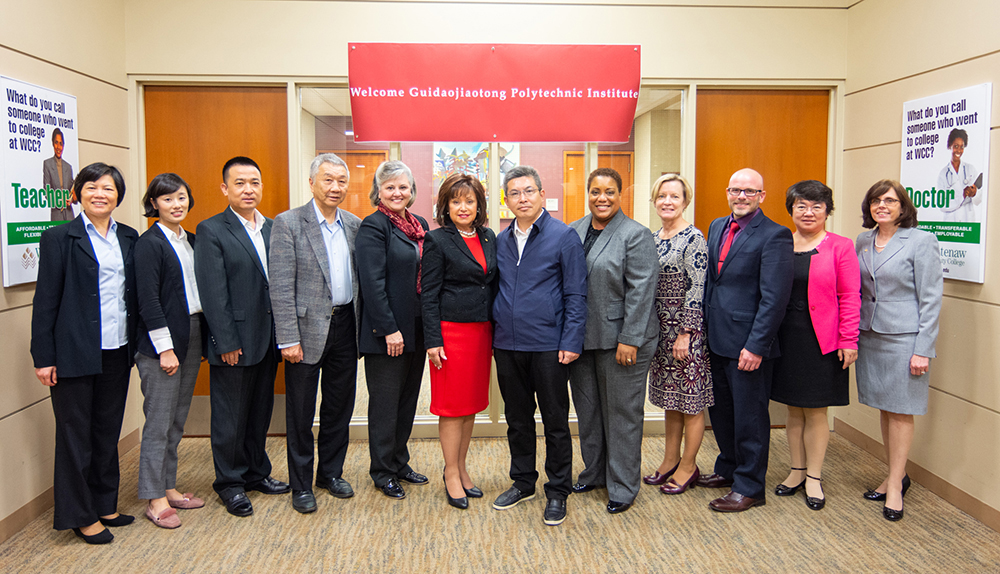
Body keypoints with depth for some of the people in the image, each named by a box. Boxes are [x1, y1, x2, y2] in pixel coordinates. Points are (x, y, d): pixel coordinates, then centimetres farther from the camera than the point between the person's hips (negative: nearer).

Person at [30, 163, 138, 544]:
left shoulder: (129, 238, 9)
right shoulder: (59, 238, -4)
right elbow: (46, 301, -6)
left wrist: (136, 345, 5)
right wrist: (44, 357, -9)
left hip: (117, 351, 5)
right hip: (75, 353, -4)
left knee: (108, 430, 14)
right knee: (75, 433, 6)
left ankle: (104, 504, 28)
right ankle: (80, 515, 18)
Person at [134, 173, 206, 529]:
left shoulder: (190, 241, 12)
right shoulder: (149, 243, -10)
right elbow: (148, 300, -15)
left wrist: (205, 338, 11)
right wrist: (165, 348, -17)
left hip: (193, 336, 8)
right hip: (162, 342, -7)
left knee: (177, 420, 14)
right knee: (159, 422, 0)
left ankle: (168, 487, 26)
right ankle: (155, 499, 11)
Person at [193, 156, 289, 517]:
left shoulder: (272, 228, 10)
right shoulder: (211, 230, -7)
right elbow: (213, 293, -12)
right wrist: (227, 342, -15)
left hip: (267, 338, 6)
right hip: (234, 342, -6)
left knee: (260, 412, 17)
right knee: (230, 416, 7)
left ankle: (256, 472, 32)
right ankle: (230, 482, 22)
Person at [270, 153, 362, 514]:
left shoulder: (354, 225, 8)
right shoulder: (288, 223, -7)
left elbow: (360, 279, 11)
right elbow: (281, 287, -11)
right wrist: (288, 338, -15)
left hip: (345, 325, 5)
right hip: (308, 329, -5)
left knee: (340, 406, 15)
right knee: (301, 413, 7)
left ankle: (331, 472, 32)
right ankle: (301, 485, 21)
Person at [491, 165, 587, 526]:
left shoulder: (564, 237, -5)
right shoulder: (501, 241, 10)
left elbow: (576, 295, -8)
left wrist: (571, 343, -14)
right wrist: (493, 335, 8)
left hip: (548, 347, -5)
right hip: (507, 347, 5)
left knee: (555, 422, 6)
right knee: (517, 419, 15)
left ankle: (557, 492, 20)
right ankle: (523, 482, 31)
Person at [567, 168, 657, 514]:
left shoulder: (636, 235, -8)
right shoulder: (573, 232, 9)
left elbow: (641, 291, -13)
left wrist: (629, 339, -17)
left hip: (619, 340, -6)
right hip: (581, 339, 6)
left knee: (621, 411, 4)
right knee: (587, 409, 15)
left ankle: (622, 487, 18)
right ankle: (594, 473, 33)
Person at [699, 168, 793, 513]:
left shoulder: (774, 236, -12)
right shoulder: (717, 227, 11)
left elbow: (774, 298, -17)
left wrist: (756, 346, -19)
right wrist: (703, 327, 10)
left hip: (748, 344, -7)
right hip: (715, 340, 7)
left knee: (749, 417, 5)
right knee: (720, 410, 19)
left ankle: (749, 487, 20)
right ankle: (728, 468, 38)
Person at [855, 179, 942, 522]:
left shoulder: (921, 241, -7)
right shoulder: (862, 242, 8)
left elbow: (930, 299, -9)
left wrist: (923, 350, -13)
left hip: (903, 338, -5)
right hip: (869, 336, 5)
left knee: (900, 410, 2)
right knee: (883, 408, 12)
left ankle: (895, 486, 13)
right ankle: (896, 475, 26)